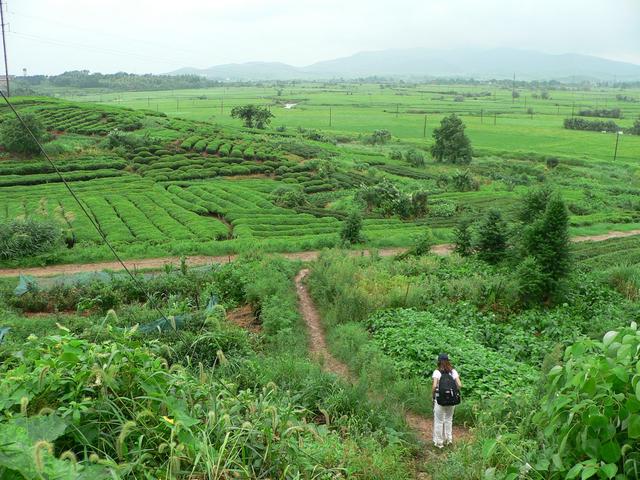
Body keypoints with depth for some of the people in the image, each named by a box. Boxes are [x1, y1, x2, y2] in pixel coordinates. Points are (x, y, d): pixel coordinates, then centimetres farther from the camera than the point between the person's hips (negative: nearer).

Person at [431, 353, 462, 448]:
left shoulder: (437, 372, -10)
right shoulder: (453, 371, 0)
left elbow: (434, 386, -20)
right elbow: (459, 385, -7)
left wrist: (432, 395, -5)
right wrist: (455, 392, 9)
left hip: (440, 400, -3)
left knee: (439, 421, 11)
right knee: (448, 419, 23)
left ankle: (439, 442, 19)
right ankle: (448, 439, 31)